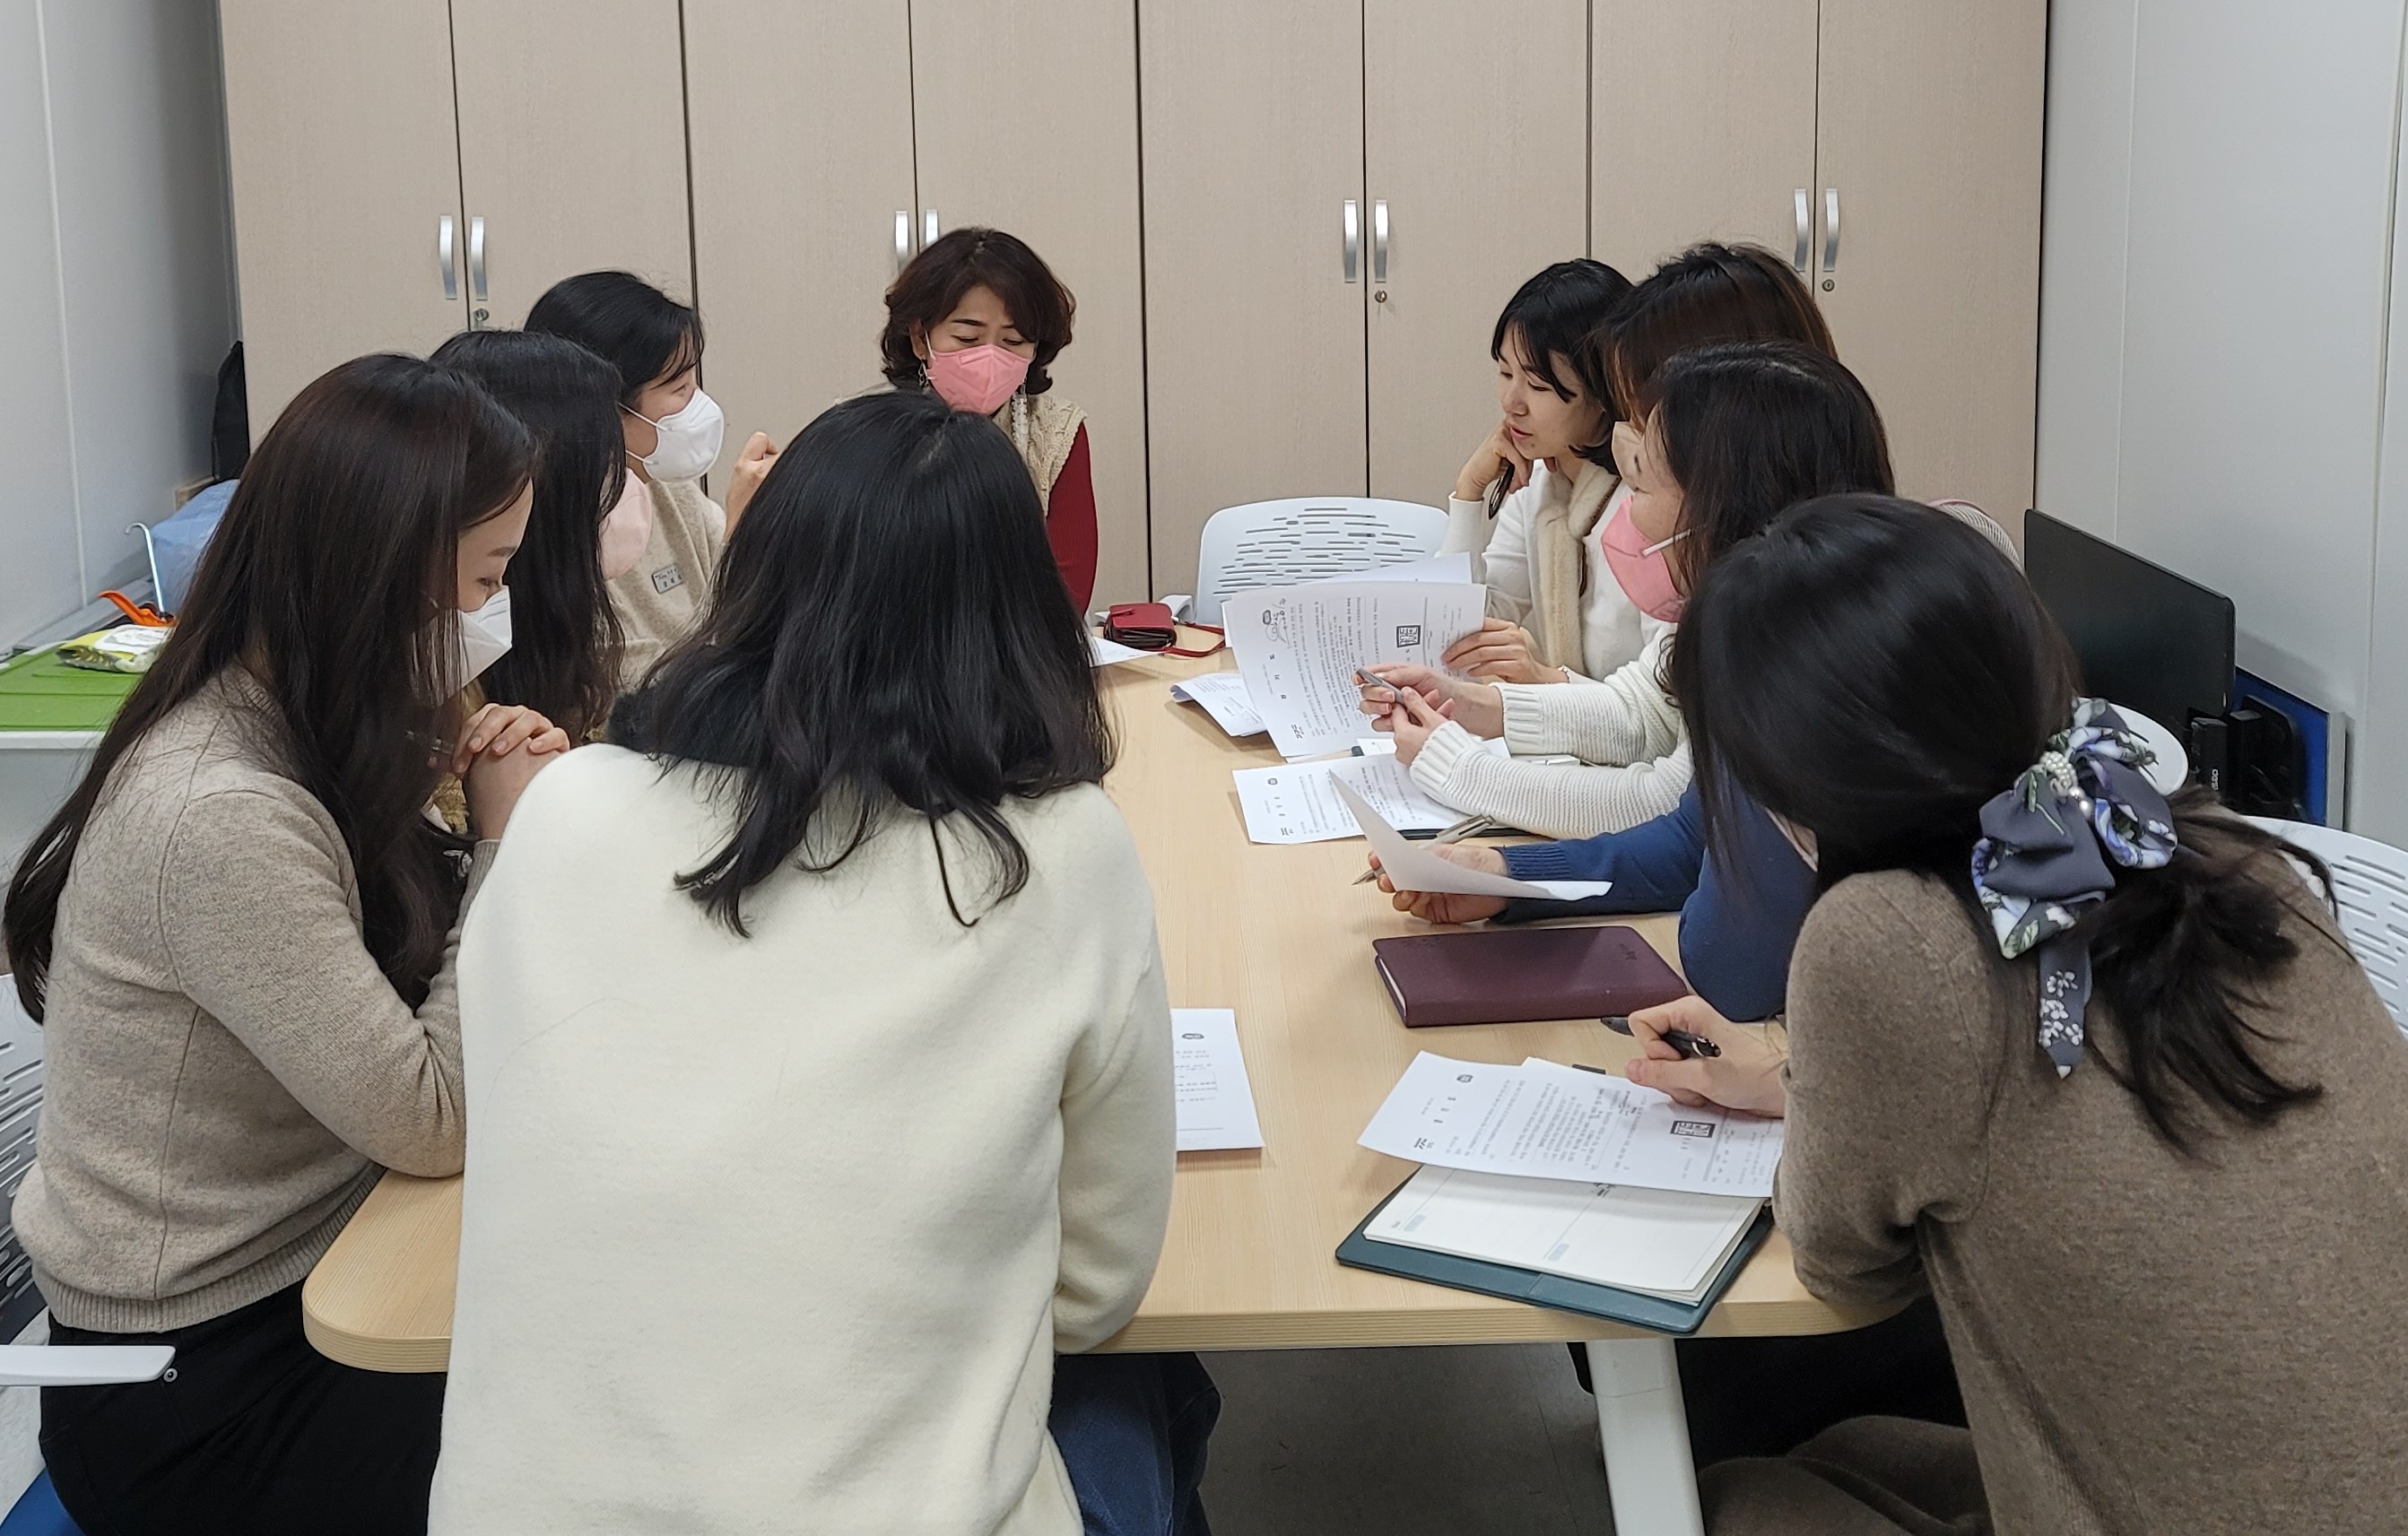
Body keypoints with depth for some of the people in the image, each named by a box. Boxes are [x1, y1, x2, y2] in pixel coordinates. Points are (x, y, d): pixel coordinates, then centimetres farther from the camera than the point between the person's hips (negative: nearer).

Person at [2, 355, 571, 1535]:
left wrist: (505, 807, -12)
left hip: (305, 1275, 8)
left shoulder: (294, 723, 0)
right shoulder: (217, 816, -28)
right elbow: (431, 1123, -24)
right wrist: (511, 845, -17)